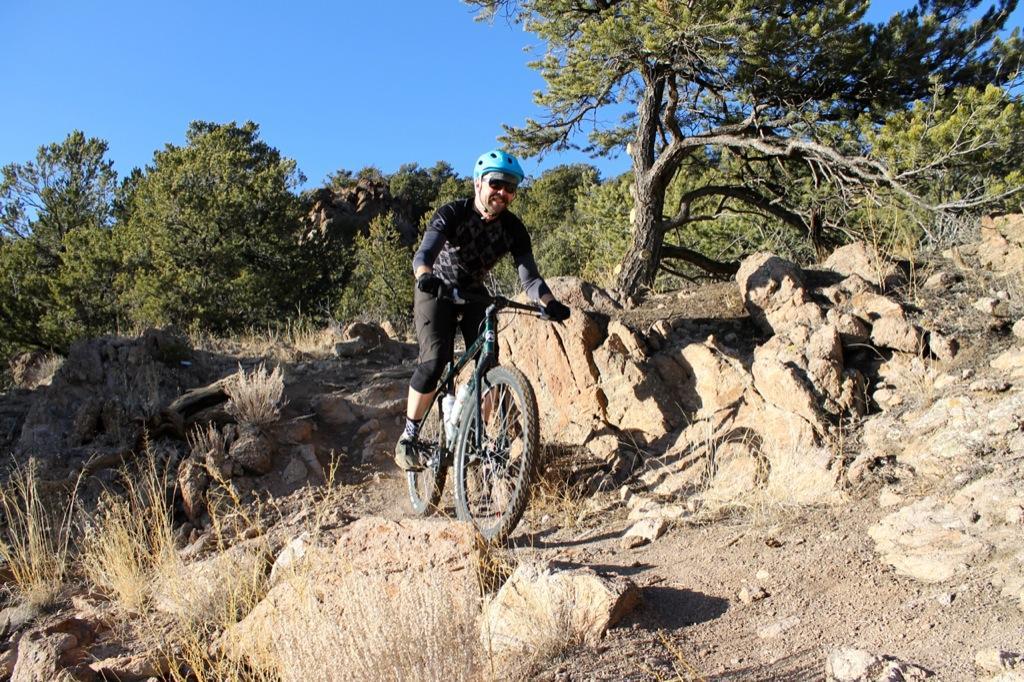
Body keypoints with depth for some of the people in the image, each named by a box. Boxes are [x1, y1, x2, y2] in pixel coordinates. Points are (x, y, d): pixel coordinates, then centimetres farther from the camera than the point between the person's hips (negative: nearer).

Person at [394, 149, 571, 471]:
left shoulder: (513, 229, -14)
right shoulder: (452, 214, -24)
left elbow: (529, 275, -21)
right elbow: (423, 254, -38)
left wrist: (549, 303, -42)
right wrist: (425, 276, -61)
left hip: (474, 294, 4)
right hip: (437, 291, -4)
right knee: (435, 360, -23)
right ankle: (408, 436, -10)